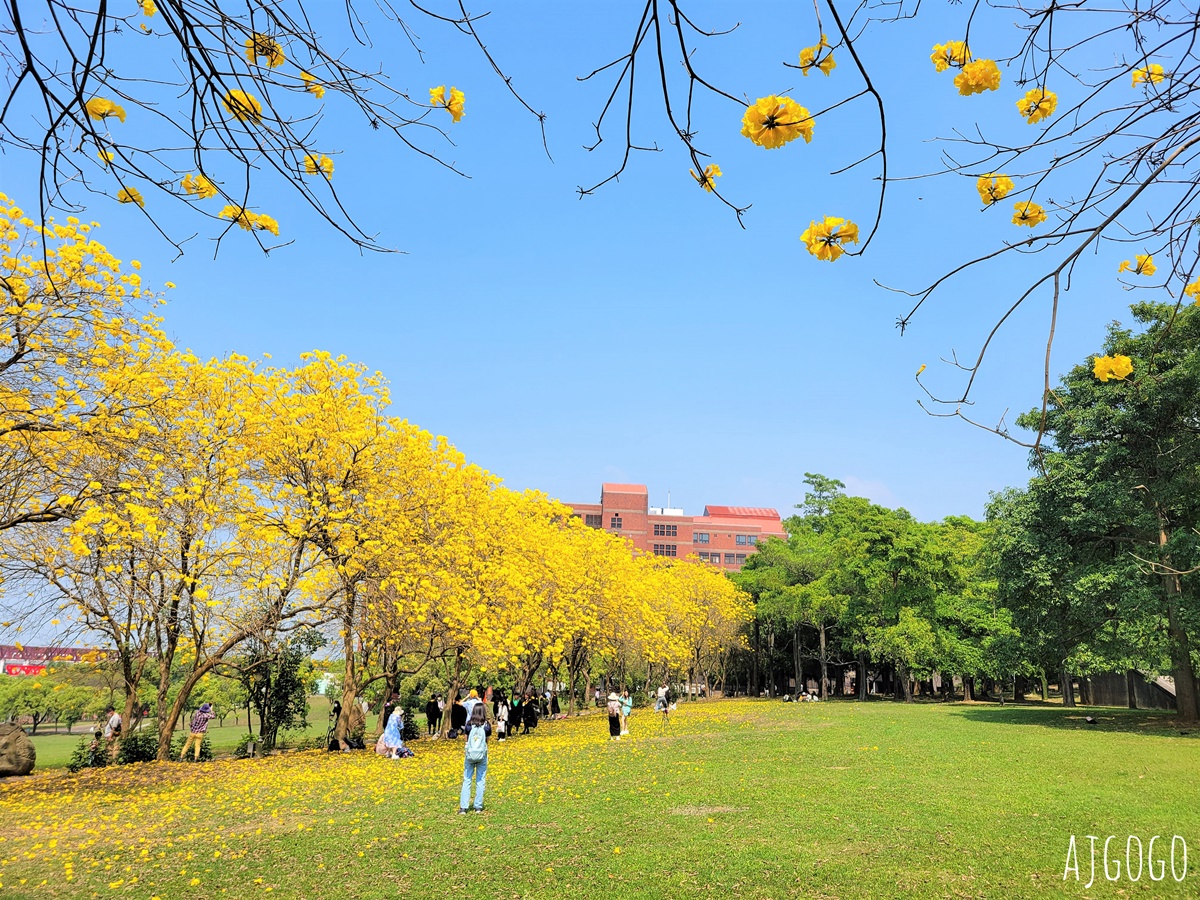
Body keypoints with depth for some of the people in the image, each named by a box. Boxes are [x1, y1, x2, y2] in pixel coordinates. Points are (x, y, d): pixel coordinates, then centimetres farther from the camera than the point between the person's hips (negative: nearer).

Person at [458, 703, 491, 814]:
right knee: (480, 781, 10)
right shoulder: (487, 725, -7)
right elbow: (487, 740, 0)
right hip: (482, 755, 0)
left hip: (469, 754, 0)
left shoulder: (469, 724, -7)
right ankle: (478, 807, 13)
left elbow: (466, 739, 0)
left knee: (466, 781, 7)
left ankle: (463, 807, 4)